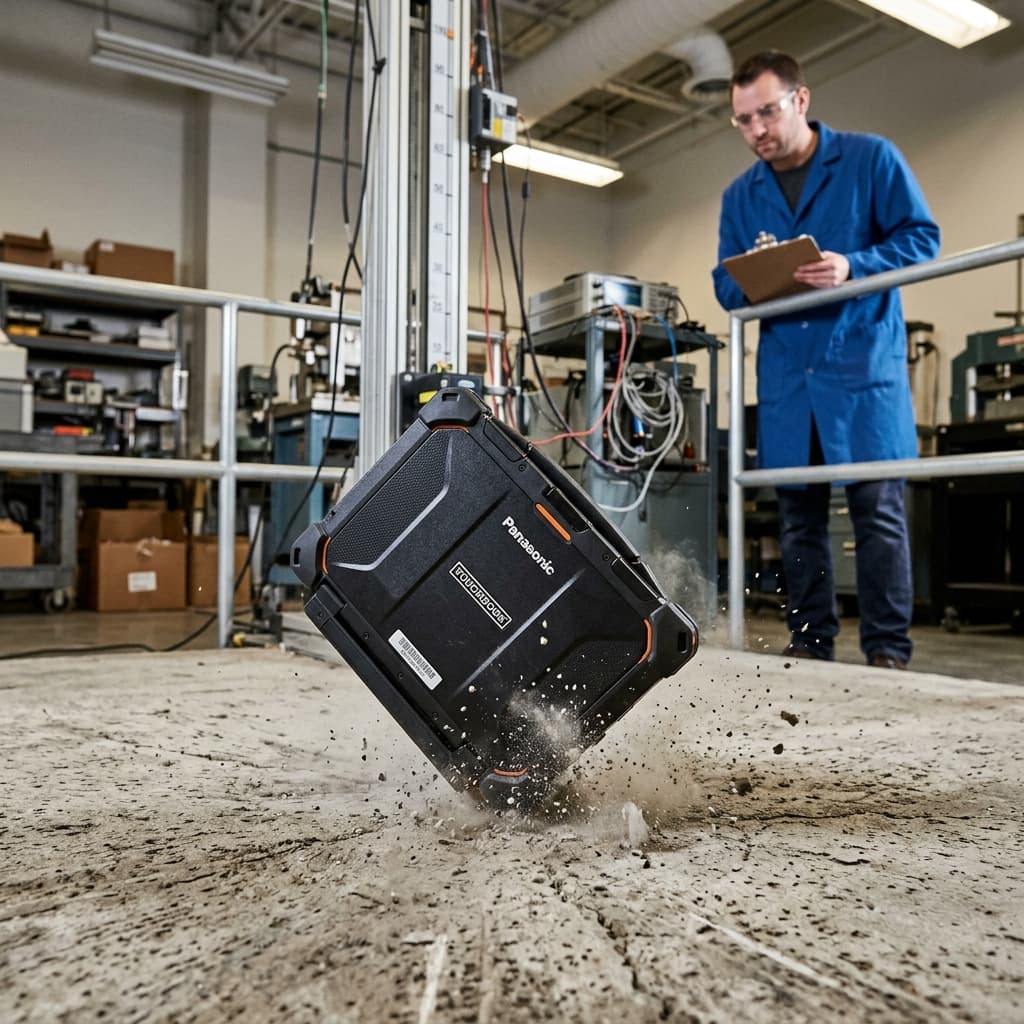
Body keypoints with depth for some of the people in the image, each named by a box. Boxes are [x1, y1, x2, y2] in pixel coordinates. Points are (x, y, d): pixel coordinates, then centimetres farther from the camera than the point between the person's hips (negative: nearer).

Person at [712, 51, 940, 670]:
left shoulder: (871, 159, 4)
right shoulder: (740, 196, 15)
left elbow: (922, 235, -1)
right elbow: (726, 284, 13)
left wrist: (854, 267, -18)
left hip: (864, 362, -4)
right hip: (785, 373, 4)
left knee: (879, 507, -6)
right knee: (798, 514, 6)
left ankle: (888, 652, 2)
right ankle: (810, 646, 16)